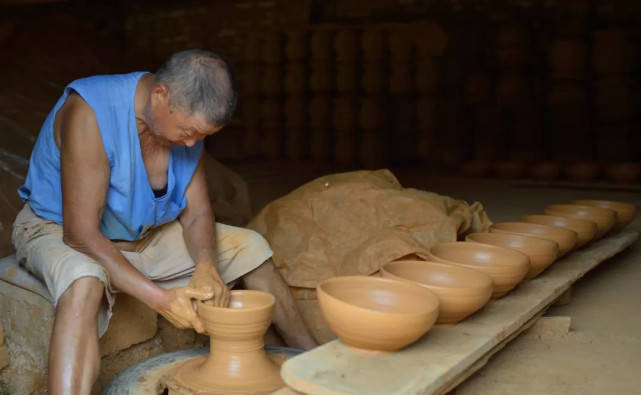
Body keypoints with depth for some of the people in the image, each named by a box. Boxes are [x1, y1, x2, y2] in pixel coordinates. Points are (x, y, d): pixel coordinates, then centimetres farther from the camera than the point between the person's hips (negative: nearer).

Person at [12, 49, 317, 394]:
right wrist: (159, 298, -35)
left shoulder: (188, 119, -11)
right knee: (84, 283, -43)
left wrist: (206, 267, -26)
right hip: (59, 231, -6)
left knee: (251, 247, 0)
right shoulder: (91, 111, -32)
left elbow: (196, 214, -5)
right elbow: (81, 234, -32)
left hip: (143, 235, 6)